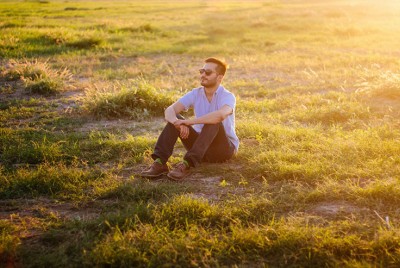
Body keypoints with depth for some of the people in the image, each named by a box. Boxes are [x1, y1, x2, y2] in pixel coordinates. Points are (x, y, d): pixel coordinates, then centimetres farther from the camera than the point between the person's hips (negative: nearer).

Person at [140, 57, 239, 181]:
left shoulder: (228, 97, -16)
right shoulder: (195, 94, -1)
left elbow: (220, 115, -41)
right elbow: (169, 110, -13)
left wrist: (188, 121, -36)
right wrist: (178, 123, -36)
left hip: (224, 148, -4)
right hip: (201, 145, 5)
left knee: (213, 122, -34)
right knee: (174, 120, -15)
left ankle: (186, 165, -42)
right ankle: (160, 163, -29)